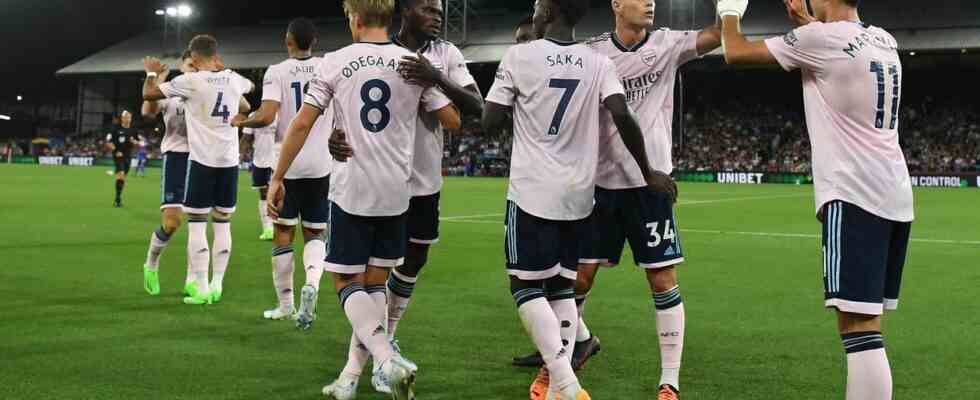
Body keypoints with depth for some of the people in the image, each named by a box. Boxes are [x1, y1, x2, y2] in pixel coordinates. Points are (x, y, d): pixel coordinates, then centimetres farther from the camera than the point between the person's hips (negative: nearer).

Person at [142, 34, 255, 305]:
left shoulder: (190, 81, -8)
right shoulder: (234, 79, 6)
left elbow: (148, 94, -1)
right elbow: (250, 86, 32)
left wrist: (152, 73, 18)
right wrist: (223, 69, 38)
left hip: (202, 160, -4)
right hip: (230, 160, 4)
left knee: (197, 224, 0)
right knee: (222, 224, 10)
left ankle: (201, 288, -3)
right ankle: (217, 285, 12)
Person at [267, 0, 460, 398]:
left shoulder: (334, 63, -3)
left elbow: (301, 124, -5)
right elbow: (452, 121, 5)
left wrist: (277, 179, 3)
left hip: (350, 191, -2)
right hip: (396, 193, 3)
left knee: (347, 283, 5)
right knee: (375, 283, 14)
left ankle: (389, 359, -17)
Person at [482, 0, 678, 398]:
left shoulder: (519, 56, -5)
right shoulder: (598, 63, 3)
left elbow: (490, 123, -4)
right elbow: (622, 116, -9)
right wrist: (648, 173, 1)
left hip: (533, 193, -4)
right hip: (578, 195, 4)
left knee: (527, 286, 1)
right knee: (563, 287, 13)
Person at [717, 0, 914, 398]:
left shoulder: (821, 39, -9)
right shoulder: (884, 41, 13)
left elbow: (736, 52, 1)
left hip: (854, 196, -8)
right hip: (895, 198, 9)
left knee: (860, 327, -14)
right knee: (864, 322, 16)